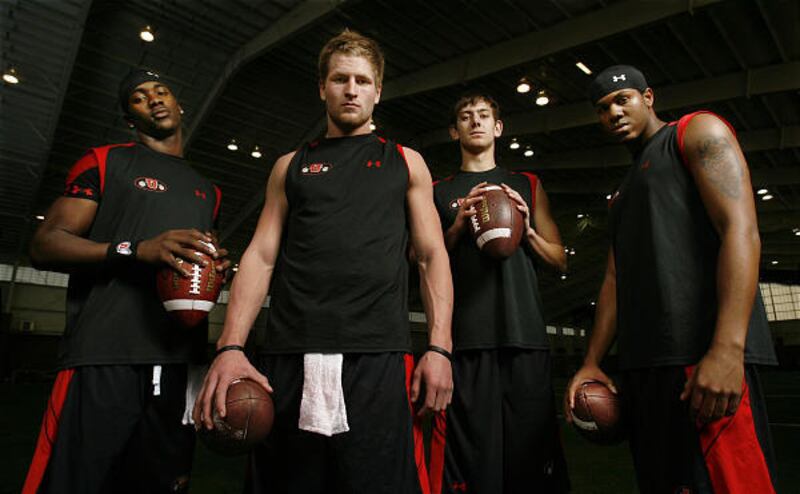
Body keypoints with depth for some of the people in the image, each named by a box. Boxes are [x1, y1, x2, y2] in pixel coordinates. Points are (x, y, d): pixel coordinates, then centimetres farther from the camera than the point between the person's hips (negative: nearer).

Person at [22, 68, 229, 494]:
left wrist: (217, 266, 7)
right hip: (103, 361, -4)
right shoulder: (107, 162, 7)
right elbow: (44, 244, -1)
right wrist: (136, 250, -18)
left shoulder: (207, 191, 22)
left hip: (181, 364, 5)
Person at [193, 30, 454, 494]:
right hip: (288, 357, 2)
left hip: (377, 356, -1)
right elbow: (260, 255, 10)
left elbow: (433, 254, 8)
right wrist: (231, 346, -3)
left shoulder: (406, 162, 14)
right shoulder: (291, 166, 17)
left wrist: (440, 347, -4)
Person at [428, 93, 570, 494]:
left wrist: (526, 230, -1)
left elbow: (559, 261, 17)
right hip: (463, 339, -1)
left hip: (524, 335, 1)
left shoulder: (527, 185, 19)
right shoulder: (439, 192, 16)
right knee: (469, 459, -3)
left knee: (530, 453, -1)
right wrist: (458, 226, -5)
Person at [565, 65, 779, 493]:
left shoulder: (697, 131, 4)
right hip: (642, 363, 8)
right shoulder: (622, 194, 27)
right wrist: (592, 362, 11)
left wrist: (727, 349, -23)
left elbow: (741, 229, -11)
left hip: (704, 357, -8)